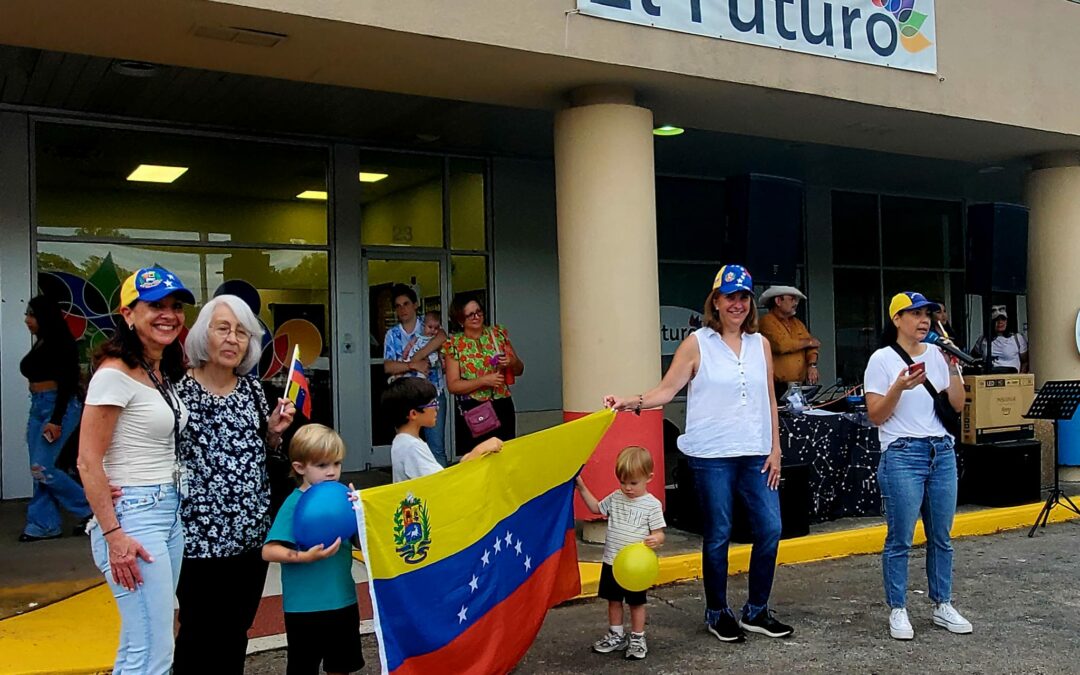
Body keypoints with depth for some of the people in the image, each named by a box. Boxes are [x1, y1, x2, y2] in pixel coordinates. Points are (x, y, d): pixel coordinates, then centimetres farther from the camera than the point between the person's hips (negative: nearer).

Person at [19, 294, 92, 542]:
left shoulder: (61, 343, -12)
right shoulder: (40, 345, 15)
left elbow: (66, 383, -17)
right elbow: (36, 379, 18)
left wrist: (56, 420, -22)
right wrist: (41, 416, 18)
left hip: (59, 407, -9)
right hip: (37, 407, 9)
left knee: (41, 469, -11)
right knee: (39, 469, 7)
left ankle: (89, 509, 1)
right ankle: (44, 524, 12)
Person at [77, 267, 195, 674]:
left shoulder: (165, 372, 12)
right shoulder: (115, 373, -13)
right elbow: (88, 462, -16)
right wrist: (114, 535, -19)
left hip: (169, 511, 9)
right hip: (133, 515, -9)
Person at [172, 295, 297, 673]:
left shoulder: (253, 389, 7)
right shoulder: (178, 390, -10)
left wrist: (273, 432, -2)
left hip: (252, 532, 5)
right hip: (200, 536, -5)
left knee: (236, 634, 16)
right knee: (200, 635, 6)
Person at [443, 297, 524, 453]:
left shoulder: (498, 333, 5)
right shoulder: (454, 344, -3)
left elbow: (519, 370, 12)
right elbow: (452, 386, -6)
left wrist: (512, 363, -10)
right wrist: (484, 380, -16)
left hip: (502, 407, 3)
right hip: (472, 411, -2)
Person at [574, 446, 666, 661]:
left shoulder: (652, 504, -11)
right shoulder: (616, 498, 5)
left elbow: (659, 533, -10)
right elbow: (596, 507, 20)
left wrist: (656, 540, -34)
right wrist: (582, 487, 11)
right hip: (611, 562, 5)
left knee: (636, 602, 8)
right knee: (613, 600, 15)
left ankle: (637, 639, 21)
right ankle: (616, 636, 30)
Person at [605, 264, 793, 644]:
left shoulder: (760, 344, 10)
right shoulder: (697, 343, -1)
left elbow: (769, 399, 12)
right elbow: (667, 390, -7)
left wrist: (775, 448, 8)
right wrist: (632, 402, -24)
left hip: (756, 454, 4)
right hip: (712, 455, -4)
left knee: (770, 528, 3)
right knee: (718, 535, 5)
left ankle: (756, 612, 21)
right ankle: (717, 614, 22)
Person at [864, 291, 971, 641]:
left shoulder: (938, 354, 10)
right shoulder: (882, 359, -4)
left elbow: (957, 406, 9)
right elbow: (876, 416, -7)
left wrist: (953, 369, -2)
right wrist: (899, 387, -21)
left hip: (942, 453, 5)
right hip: (902, 455, -5)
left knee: (941, 537, 10)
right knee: (900, 539, -1)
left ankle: (942, 605, 23)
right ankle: (898, 610, 10)